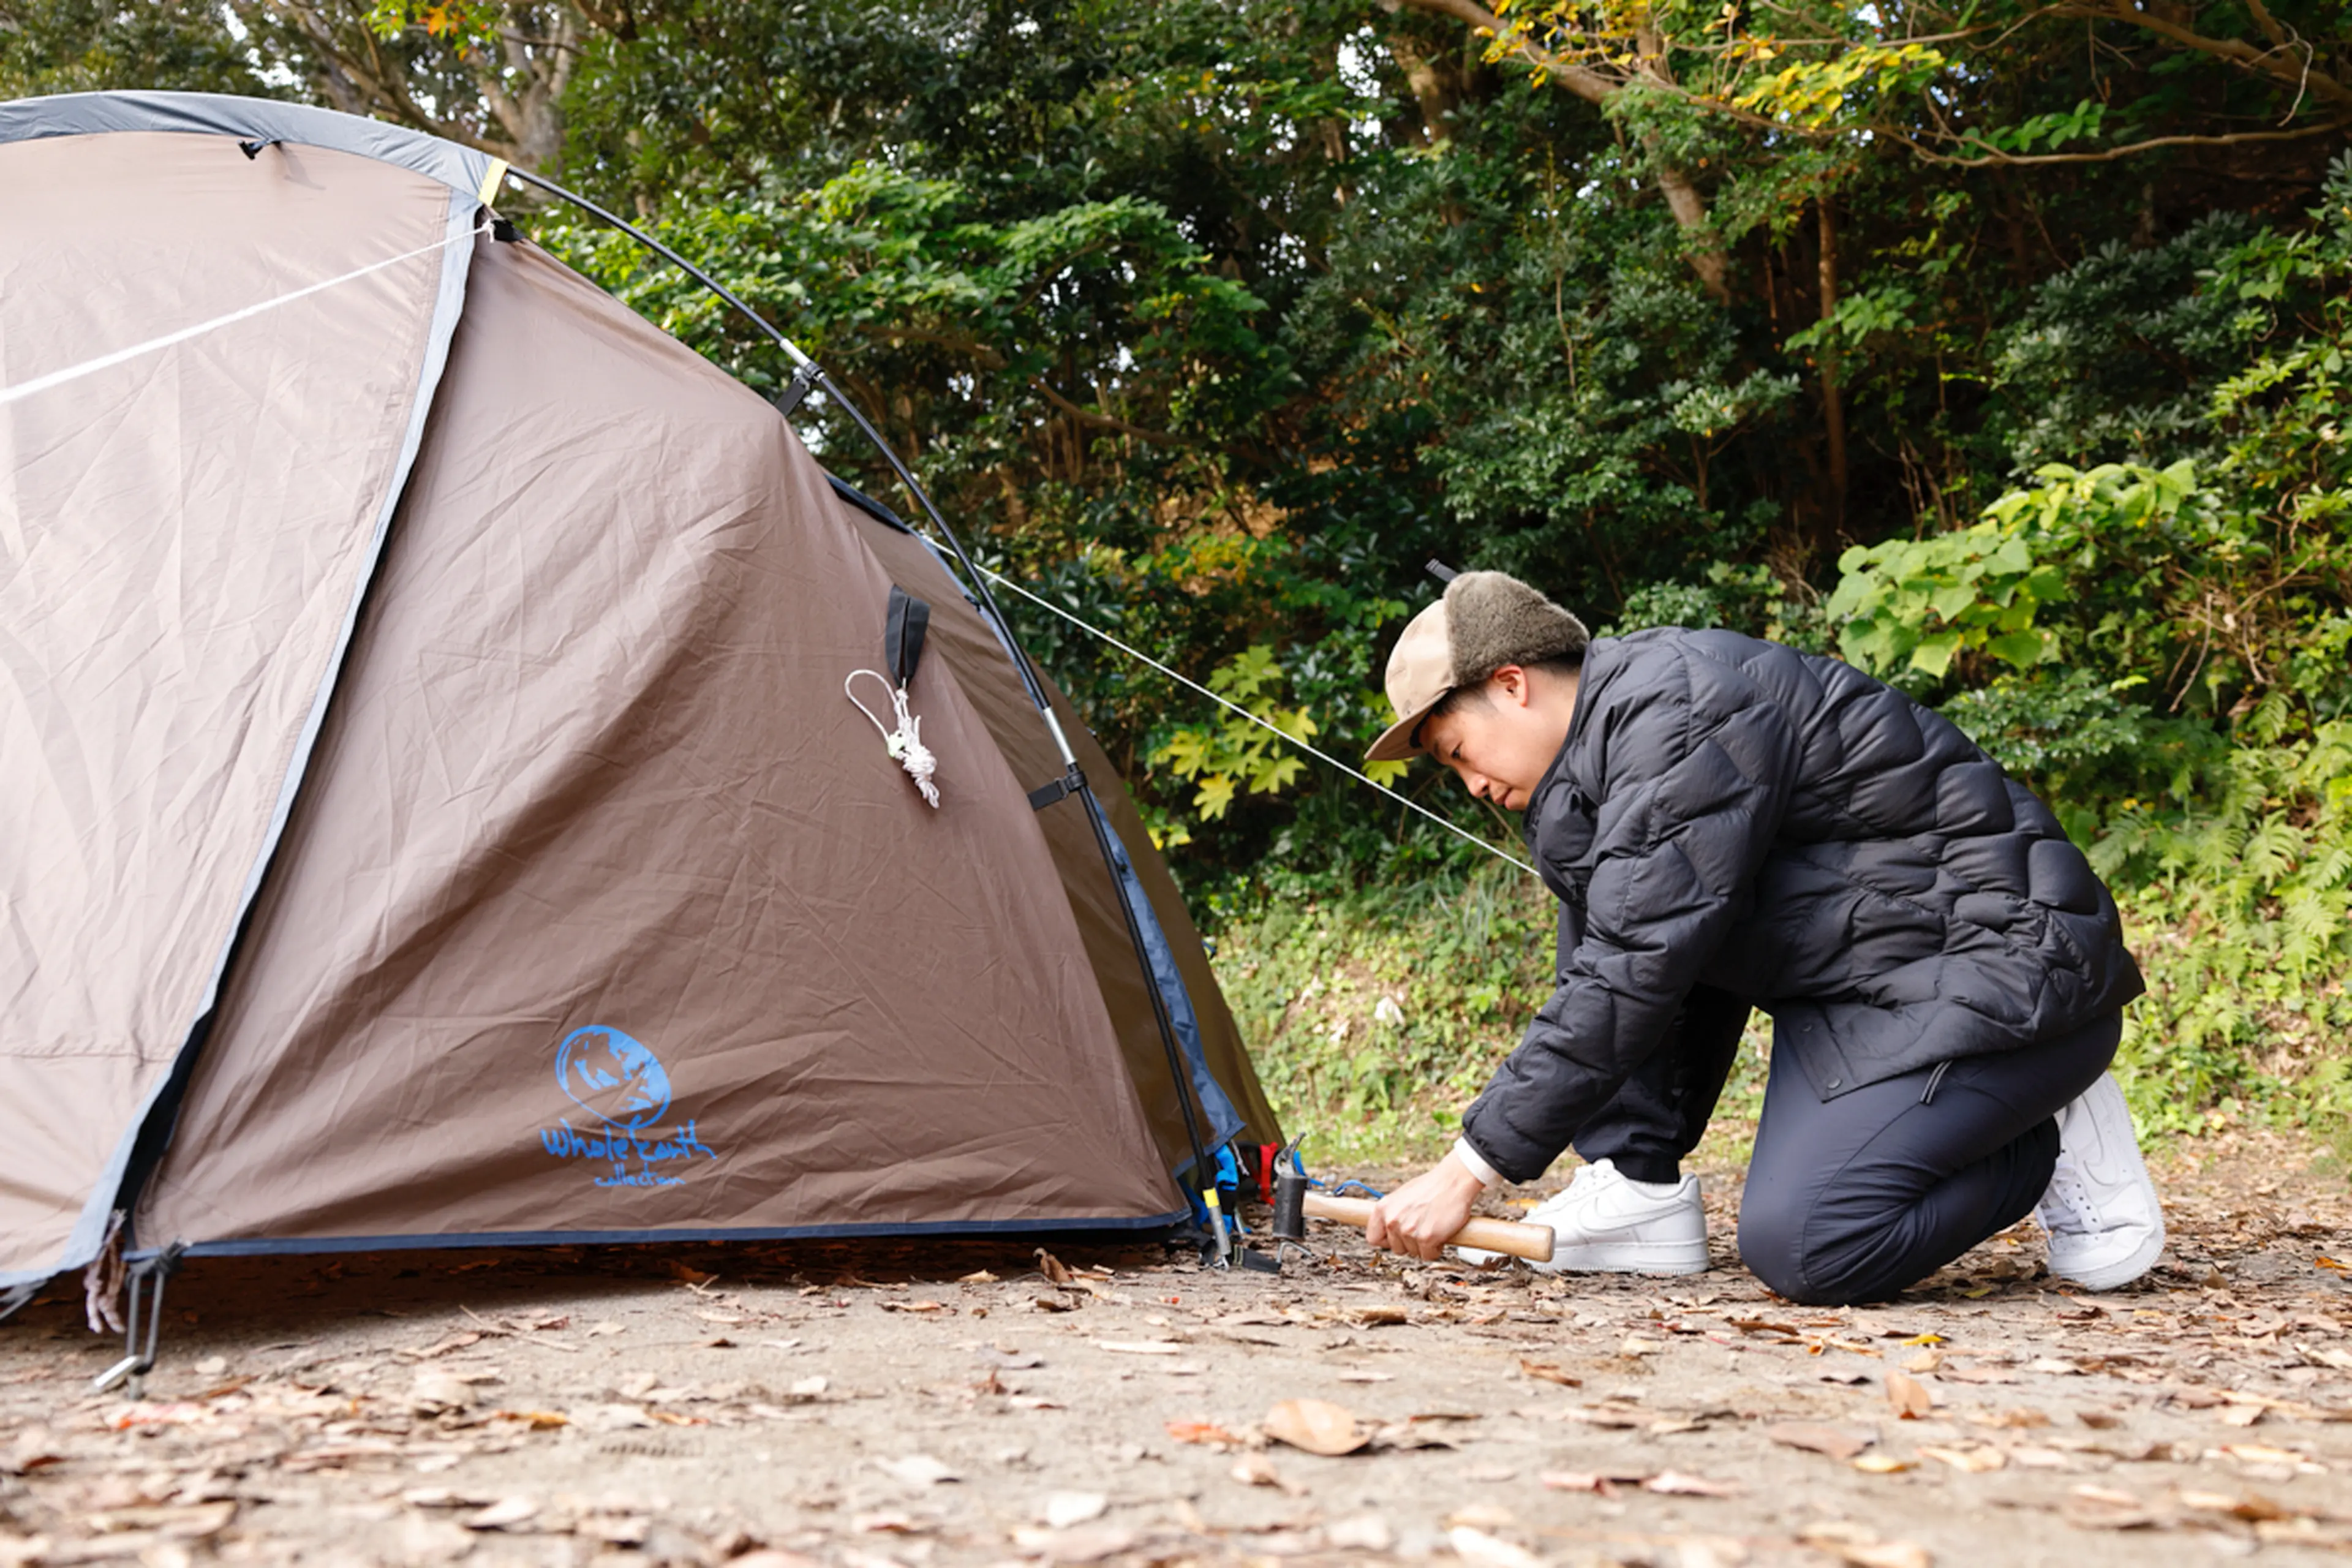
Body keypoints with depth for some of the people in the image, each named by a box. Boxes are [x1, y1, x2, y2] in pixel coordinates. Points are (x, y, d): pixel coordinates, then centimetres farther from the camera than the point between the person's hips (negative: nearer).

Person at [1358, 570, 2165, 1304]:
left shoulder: (1672, 711, -20)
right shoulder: (1605, 733, 12)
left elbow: (1632, 977, -24)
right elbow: (1592, 975, 16)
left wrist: (1470, 1168, -20)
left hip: (2004, 972, -10)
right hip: (1858, 974, 10)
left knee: (1797, 1244, -24)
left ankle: (2053, 1144, 0)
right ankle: (1643, 1193, 2)